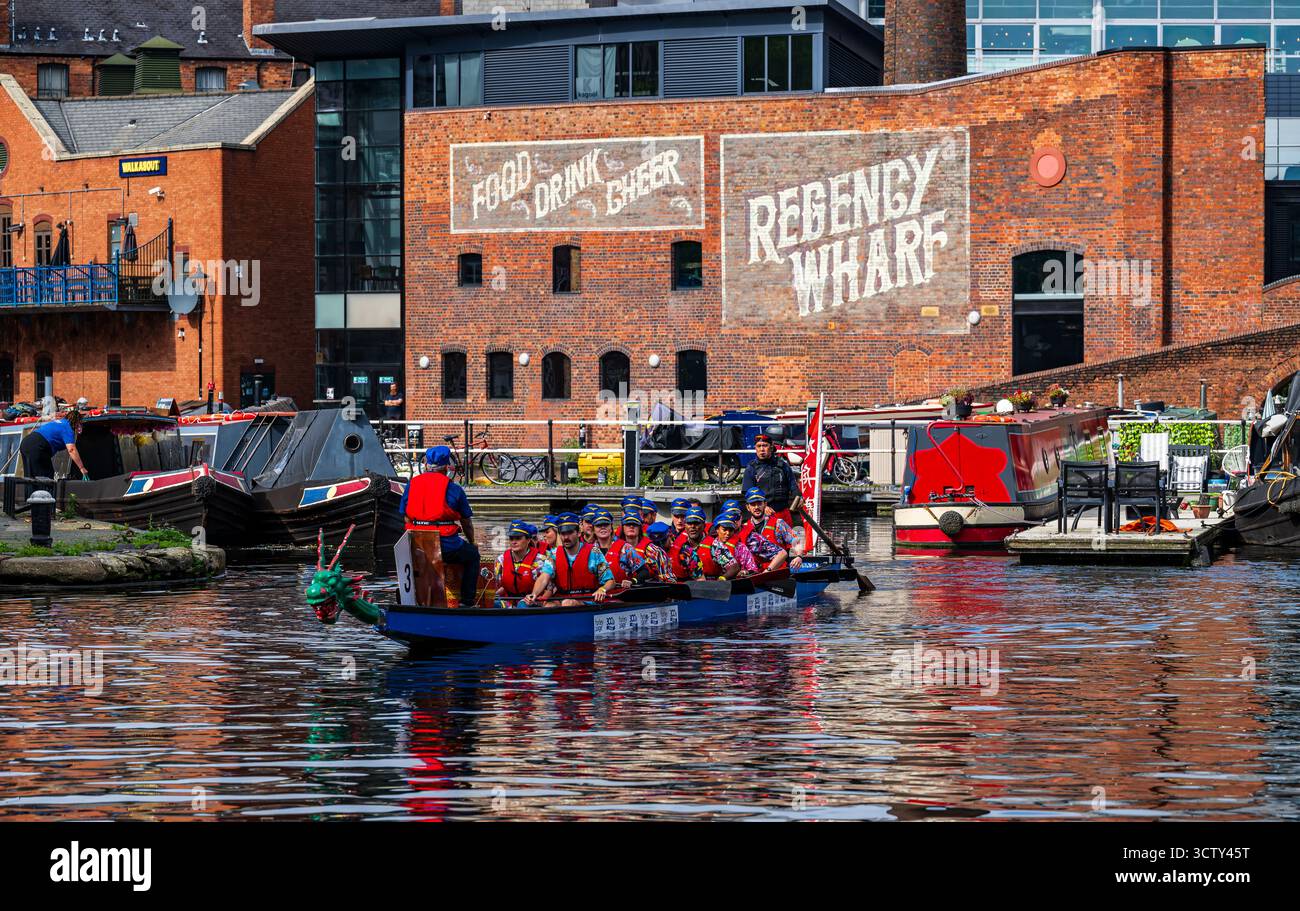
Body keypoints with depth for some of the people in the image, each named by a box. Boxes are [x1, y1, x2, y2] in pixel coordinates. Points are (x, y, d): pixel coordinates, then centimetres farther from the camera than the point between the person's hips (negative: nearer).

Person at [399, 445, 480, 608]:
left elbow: (407, 519, 12)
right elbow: (466, 524, 10)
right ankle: (466, 602, 18)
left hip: (417, 546, 4)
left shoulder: (412, 485, 8)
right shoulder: (454, 489, 0)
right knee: (472, 554, 24)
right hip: (447, 547, -4)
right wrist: (472, 543, 29)